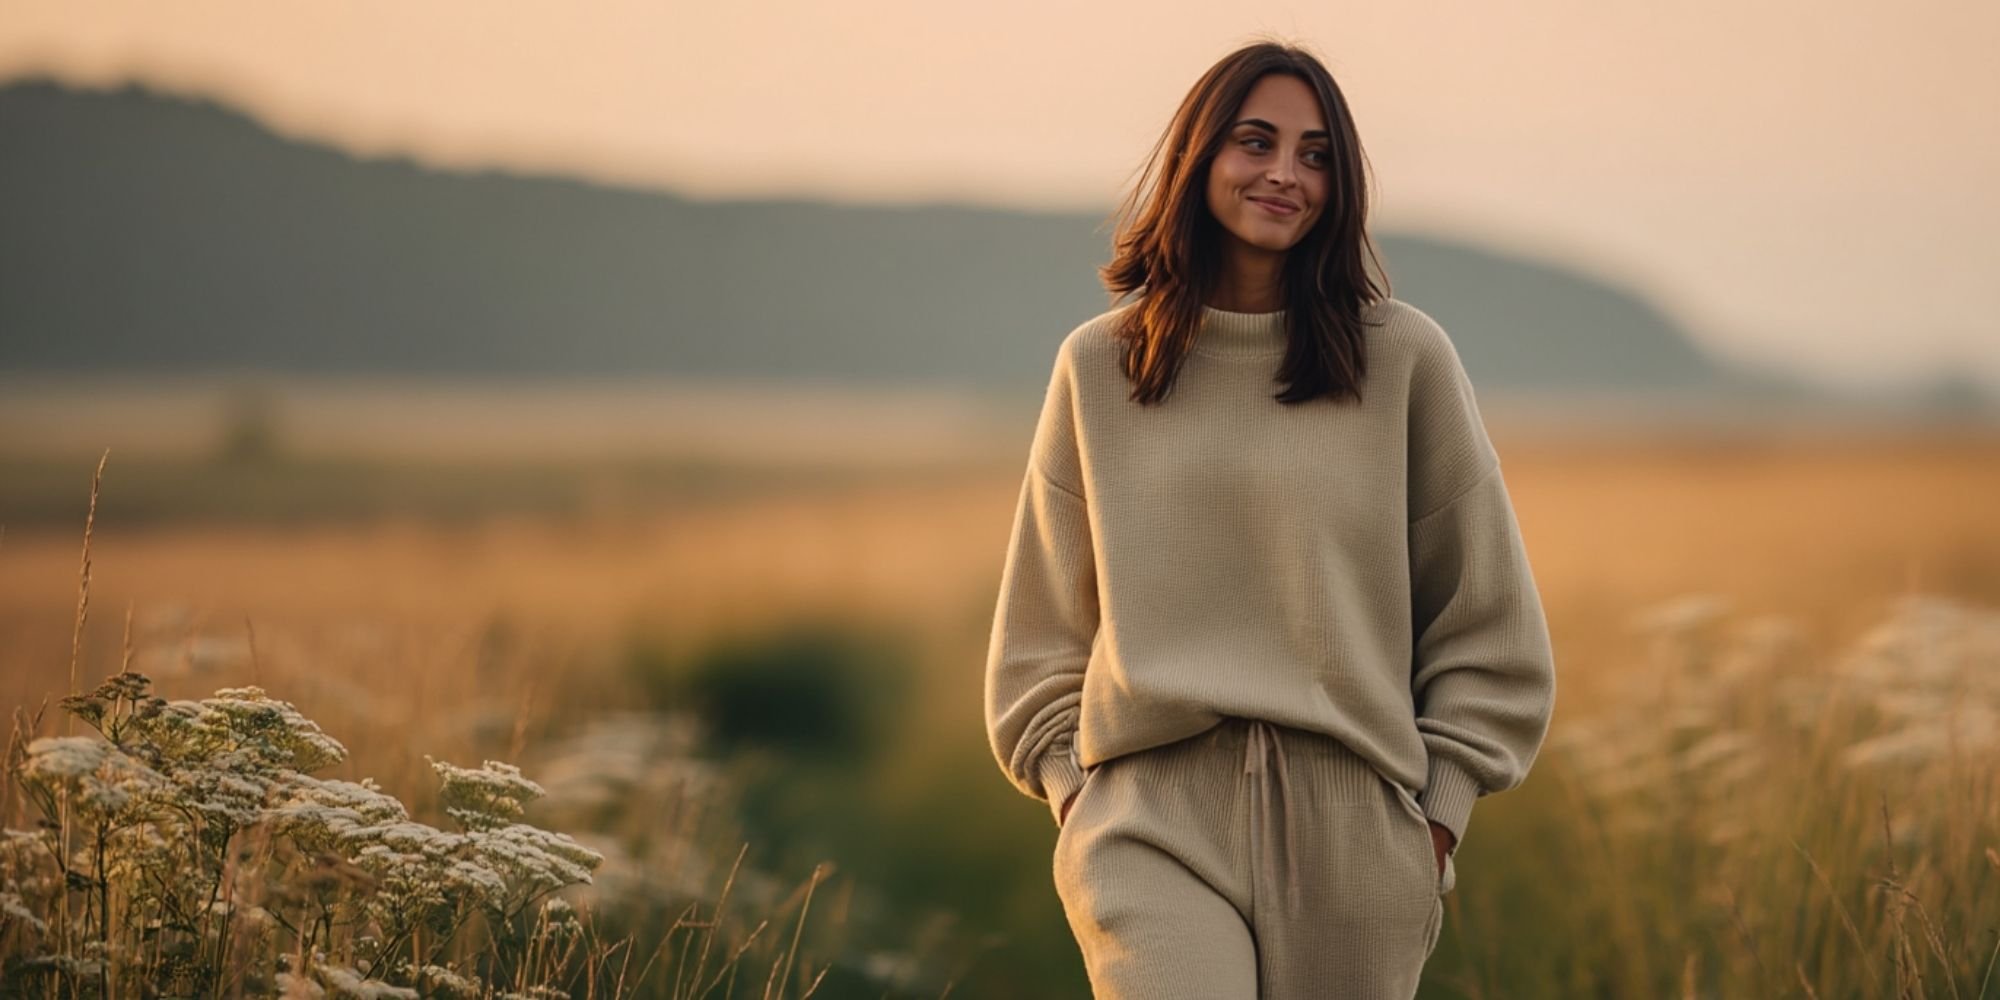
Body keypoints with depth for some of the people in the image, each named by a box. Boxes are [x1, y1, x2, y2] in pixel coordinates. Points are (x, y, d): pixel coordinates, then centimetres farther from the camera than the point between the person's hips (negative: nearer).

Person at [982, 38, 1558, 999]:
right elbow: (1041, 630, 16)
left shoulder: (1403, 359, 4)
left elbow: (1488, 629, 9)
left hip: (1350, 830, 0)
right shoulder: (1097, 366, 9)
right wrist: (1073, 790, 6)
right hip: (1153, 820, 0)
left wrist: (1437, 810, 4)